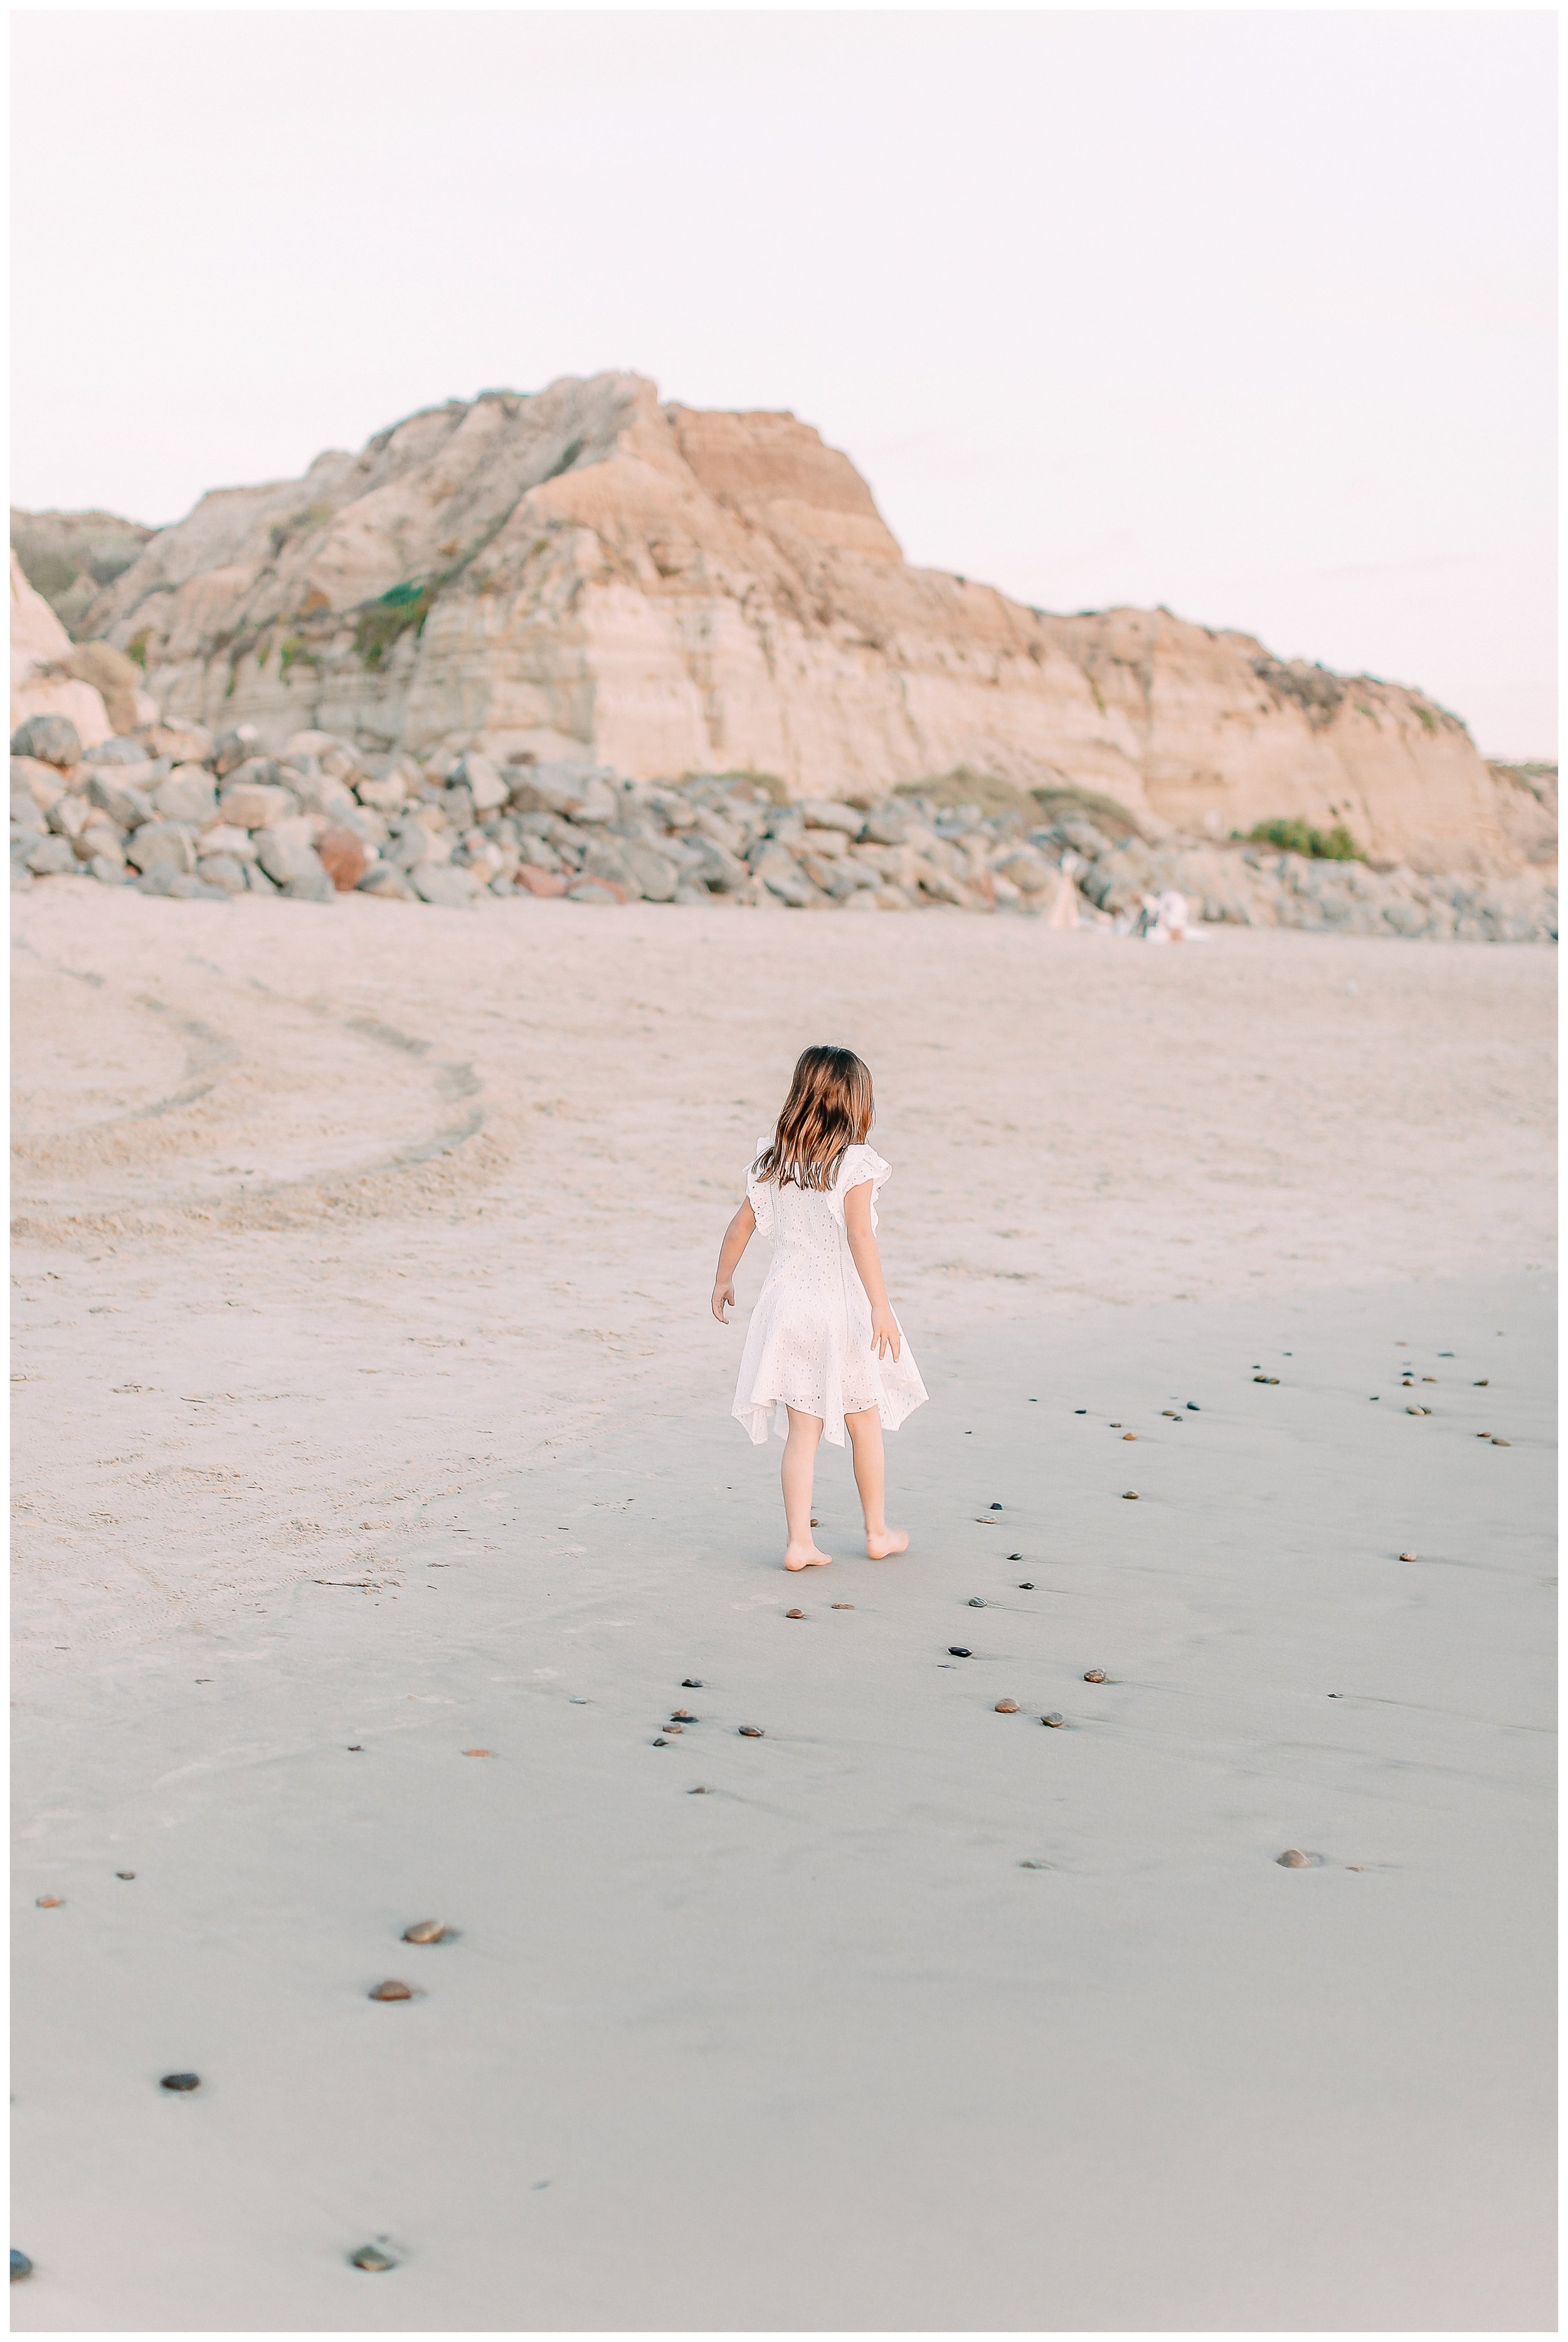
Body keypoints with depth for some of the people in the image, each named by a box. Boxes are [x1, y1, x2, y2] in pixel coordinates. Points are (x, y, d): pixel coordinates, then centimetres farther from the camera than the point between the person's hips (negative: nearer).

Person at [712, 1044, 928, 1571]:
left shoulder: (773, 1162, 3)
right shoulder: (855, 1164, -14)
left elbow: (741, 1225, 9)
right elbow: (860, 1237, -22)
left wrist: (723, 1279, 23)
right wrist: (881, 1308, -24)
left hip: (789, 1304, 4)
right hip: (843, 1305, -4)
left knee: (802, 1429, 6)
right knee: (864, 1423, 14)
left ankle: (799, 1542, 2)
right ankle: (877, 1532, 26)